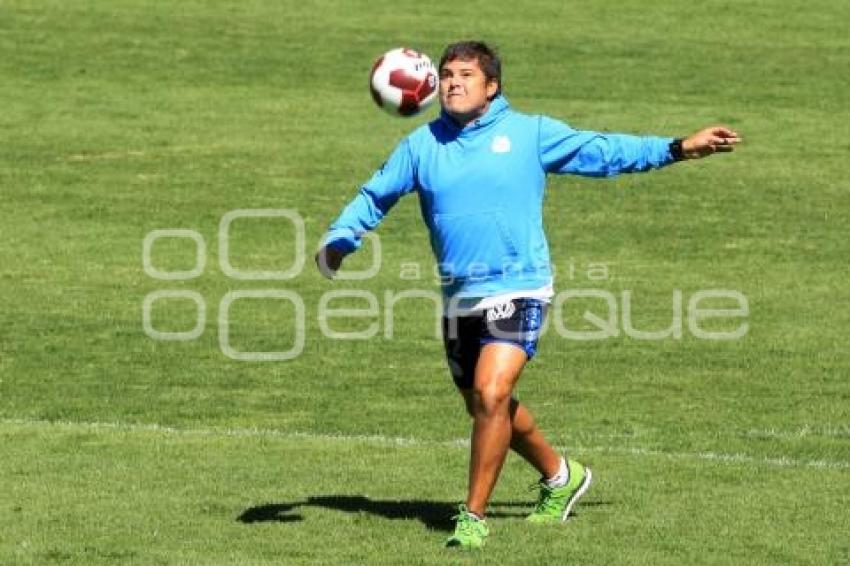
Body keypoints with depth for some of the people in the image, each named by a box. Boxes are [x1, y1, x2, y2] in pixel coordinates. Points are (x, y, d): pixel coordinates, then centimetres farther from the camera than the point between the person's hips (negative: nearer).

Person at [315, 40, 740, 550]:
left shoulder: (529, 133, 1)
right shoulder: (422, 145, 7)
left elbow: (603, 151, 7)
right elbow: (375, 196, 17)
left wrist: (677, 148, 5)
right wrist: (339, 240, 1)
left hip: (518, 291, -5)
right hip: (459, 298, 5)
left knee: (491, 394, -22)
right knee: (486, 405, 17)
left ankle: (474, 517, -10)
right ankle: (560, 476, 43)